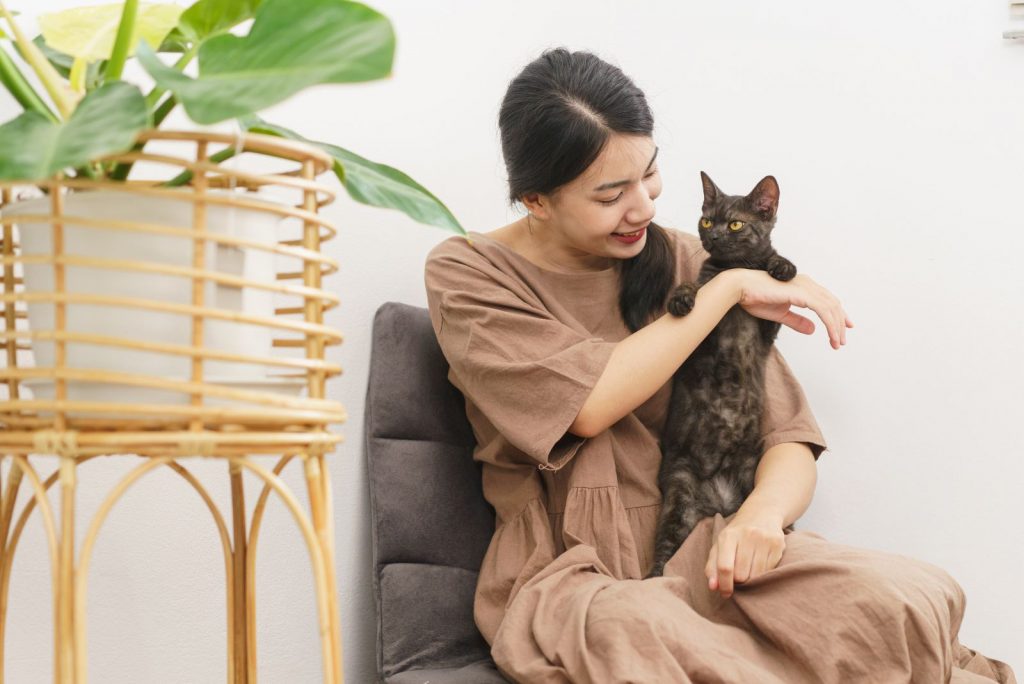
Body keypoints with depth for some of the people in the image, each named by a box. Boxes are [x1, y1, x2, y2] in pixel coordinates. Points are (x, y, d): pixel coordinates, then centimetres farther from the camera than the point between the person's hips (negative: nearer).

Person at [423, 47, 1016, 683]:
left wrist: (762, 513, -20)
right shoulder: (465, 273, 0)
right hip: (571, 577, -2)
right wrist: (729, 288, -8)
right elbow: (585, 405, -16)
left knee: (910, 600, -28)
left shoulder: (684, 262, 8)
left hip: (703, 558, 2)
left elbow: (789, 441, 4)